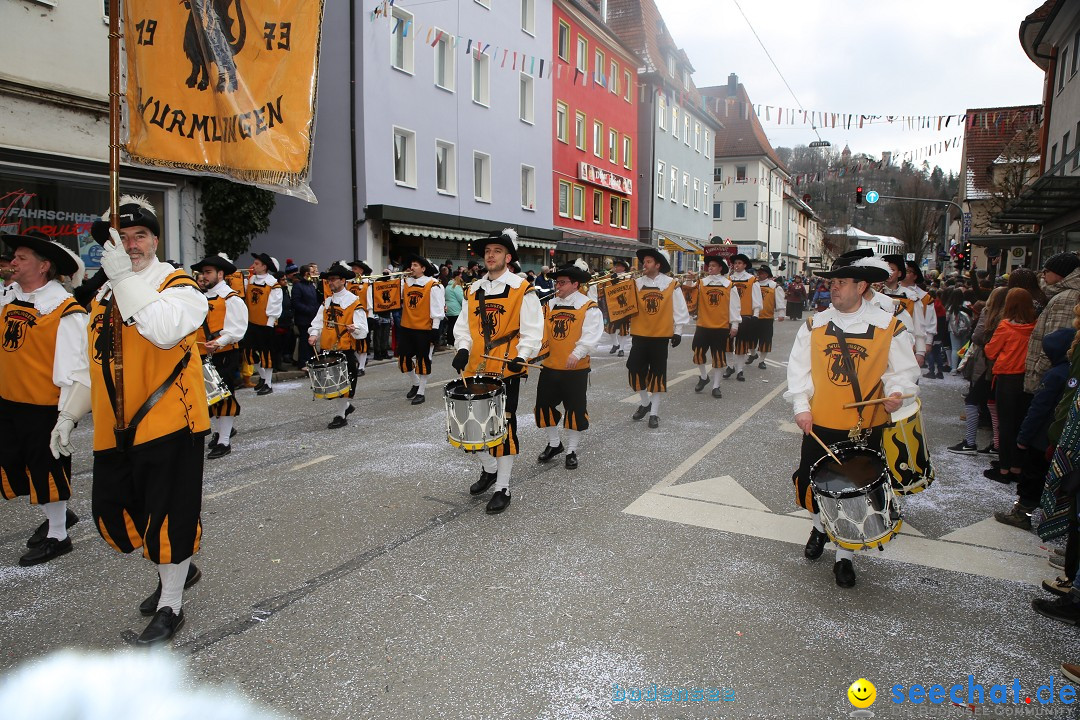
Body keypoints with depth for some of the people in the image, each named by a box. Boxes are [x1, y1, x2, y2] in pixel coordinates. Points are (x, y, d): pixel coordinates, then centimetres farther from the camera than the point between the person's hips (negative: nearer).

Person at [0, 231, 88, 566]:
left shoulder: (64, 310, -19)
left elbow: (73, 368, -21)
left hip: (44, 408, -8)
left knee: (47, 469, 5)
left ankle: (57, 536, 24)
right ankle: (57, 514, 40)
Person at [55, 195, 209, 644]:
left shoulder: (180, 287, -7)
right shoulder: (104, 298, 14)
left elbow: (165, 332, -30)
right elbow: (96, 365, 21)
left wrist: (124, 275, -26)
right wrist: (69, 414, 16)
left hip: (168, 423, -7)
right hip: (115, 430, 7)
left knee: (167, 517, 0)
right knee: (113, 514, 14)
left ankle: (170, 605, 20)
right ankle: (178, 569, 37)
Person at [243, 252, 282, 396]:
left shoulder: (273, 284, -13)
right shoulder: (250, 279, 5)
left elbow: (275, 306, -12)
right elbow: (244, 295, 16)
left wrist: (270, 322, -14)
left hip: (266, 324, -6)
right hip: (252, 323, 6)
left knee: (267, 354, 2)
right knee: (252, 352, 15)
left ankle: (268, 384, 13)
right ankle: (263, 377, 34)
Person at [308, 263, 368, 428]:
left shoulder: (354, 302, -6)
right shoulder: (326, 302, 12)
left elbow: (363, 330, -10)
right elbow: (318, 322, 13)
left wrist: (354, 329, -31)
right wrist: (314, 334, -6)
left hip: (345, 351, -6)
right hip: (327, 350, 6)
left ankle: (341, 415, 11)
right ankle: (346, 406, 33)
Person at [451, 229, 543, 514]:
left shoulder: (522, 290, -4)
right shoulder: (473, 290, 11)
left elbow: (532, 331, -7)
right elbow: (463, 326, 12)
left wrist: (521, 356, -21)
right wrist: (463, 348, -7)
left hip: (506, 371, -5)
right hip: (476, 370, 5)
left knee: (504, 426, 0)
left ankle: (503, 489, 11)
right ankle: (489, 469, 39)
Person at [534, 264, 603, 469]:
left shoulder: (589, 307, -8)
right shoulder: (549, 304, 8)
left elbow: (591, 335, -17)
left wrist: (578, 353, -31)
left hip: (576, 370, -5)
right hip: (550, 367, 5)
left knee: (575, 410, 4)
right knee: (545, 405, 11)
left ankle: (571, 451, 20)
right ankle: (554, 444, 31)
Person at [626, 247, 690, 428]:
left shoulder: (671, 284, -3)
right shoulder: (636, 283, 1)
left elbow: (679, 309, 1)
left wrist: (678, 331, 0)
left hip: (661, 336, -2)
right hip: (640, 335, 2)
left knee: (657, 373, 3)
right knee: (636, 369, 4)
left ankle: (654, 412, 13)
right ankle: (645, 402, 29)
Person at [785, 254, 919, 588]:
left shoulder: (889, 327, -6)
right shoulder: (814, 325, 0)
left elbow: (903, 371, 0)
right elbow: (799, 369, 3)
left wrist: (896, 394, -20)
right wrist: (801, 406, -7)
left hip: (866, 429, -2)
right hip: (820, 425, 2)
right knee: (809, 485, 9)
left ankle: (845, 556, 27)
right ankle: (820, 526, 42)